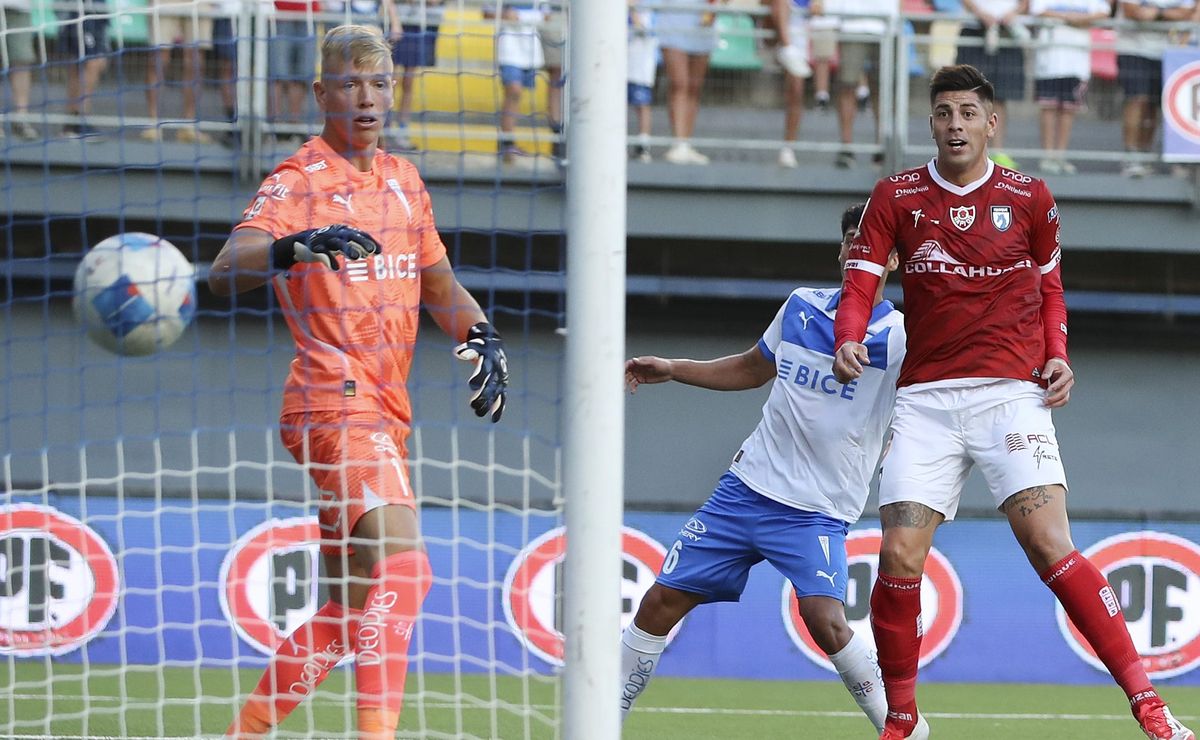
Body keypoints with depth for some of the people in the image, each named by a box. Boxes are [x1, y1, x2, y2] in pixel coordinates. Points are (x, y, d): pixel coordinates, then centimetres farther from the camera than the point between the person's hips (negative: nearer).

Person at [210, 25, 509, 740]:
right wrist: (296, 246, -40)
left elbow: (440, 285, 25)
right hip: (334, 396, -8)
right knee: (402, 564, -26)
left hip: (384, 409, 8)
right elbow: (225, 271, -21)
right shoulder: (299, 181, -6)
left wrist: (484, 336, 5)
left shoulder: (403, 179, 16)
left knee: (354, 608, 12)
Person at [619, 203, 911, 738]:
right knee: (661, 602, 3)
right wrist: (672, 369, 16)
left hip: (817, 512, -5)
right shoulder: (802, 307, 7)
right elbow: (753, 369, 24)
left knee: (825, 620, -27)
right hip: (746, 488, 5)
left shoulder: (897, 336, -8)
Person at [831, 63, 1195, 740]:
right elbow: (860, 283, 2)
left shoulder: (1029, 198, 7)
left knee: (1051, 546, -17)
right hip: (925, 398, 1)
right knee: (900, 558, -10)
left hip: (1010, 392, -1)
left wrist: (1056, 353, 3)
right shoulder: (897, 197, 6)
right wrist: (849, 341, -19)